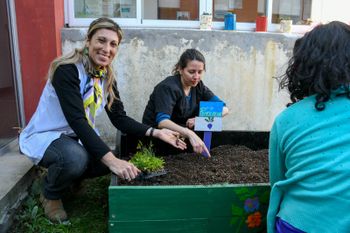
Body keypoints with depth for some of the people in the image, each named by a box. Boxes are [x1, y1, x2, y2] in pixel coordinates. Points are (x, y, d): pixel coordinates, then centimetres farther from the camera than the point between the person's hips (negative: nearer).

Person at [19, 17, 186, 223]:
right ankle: (51, 195, -2)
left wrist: (156, 133, -17)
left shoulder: (107, 77, -3)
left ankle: (71, 178, 15)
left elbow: (119, 118, -3)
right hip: (45, 136, -6)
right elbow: (76, 120, -34)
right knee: (75, 157, -36)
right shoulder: (67, 70, -25)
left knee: (110, 161, -17)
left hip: (78, 137, 7)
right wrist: (111, 160, -43)